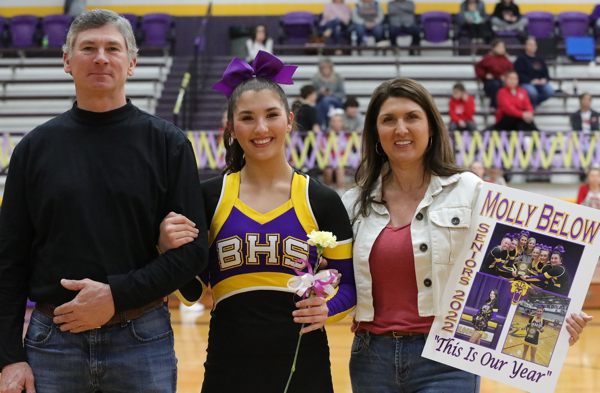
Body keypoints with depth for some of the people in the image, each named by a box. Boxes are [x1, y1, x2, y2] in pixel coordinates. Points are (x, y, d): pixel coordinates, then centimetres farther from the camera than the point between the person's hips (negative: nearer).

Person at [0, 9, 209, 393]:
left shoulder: (167, 144, 1)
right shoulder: (35, 147, 6)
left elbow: (193, 249, -3)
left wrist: (117, 296, -14)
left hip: (143, 343, -1)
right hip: (52, 341, 1)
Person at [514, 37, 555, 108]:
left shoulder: (540, 59, 20)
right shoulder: (521, 58, 2)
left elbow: (546, 73, 18)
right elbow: (519, 74, -8)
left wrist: (544, 80, -6)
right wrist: (530, 81, -19)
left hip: (540, 83, 5)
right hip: (526, 83, -5)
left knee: (550, 91, -27)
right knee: (532, 92, -39)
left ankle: (534, 103, -8)